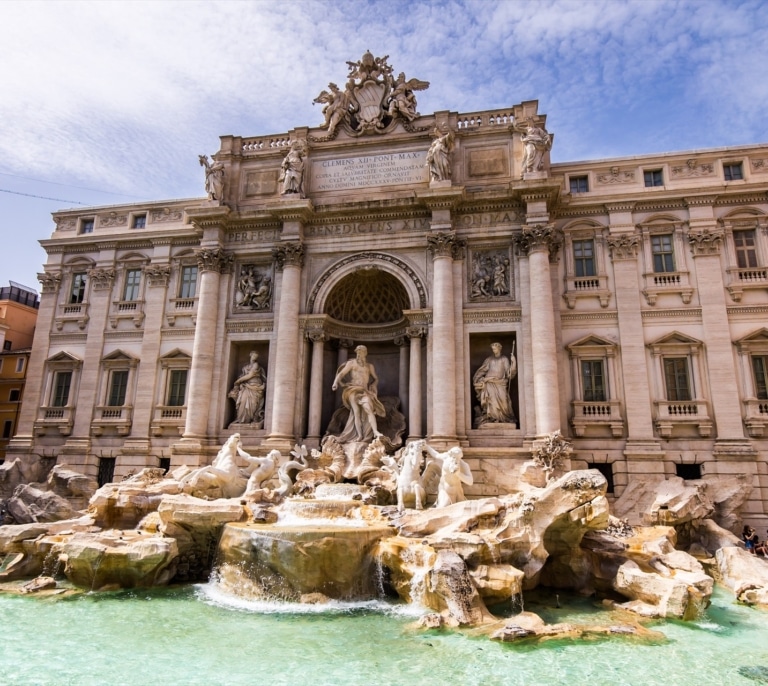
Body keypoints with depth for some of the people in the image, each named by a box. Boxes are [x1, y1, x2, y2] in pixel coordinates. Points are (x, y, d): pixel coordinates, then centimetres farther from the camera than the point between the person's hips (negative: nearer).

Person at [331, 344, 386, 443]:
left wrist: (373, 387, 8)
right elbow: (341, 373, 1)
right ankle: (359, 435, -12)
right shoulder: (351, 363, 10)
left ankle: (375, 431, -32)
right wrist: (336, 382, -17)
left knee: (369, 409, -21)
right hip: (353, 390, -1)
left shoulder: (370, 366, 17)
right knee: (356, 412, -11)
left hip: (365, 391, 1)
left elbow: (376, 379, 27)